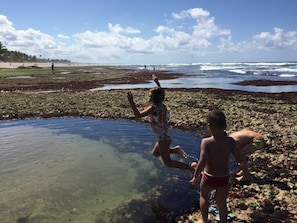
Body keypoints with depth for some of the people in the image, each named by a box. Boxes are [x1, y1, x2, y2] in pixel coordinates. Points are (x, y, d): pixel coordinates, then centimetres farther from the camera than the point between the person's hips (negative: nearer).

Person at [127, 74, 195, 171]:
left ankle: (191, 167, -2)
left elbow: (138, 115, -32)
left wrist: (131, 101, -33)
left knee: (168, 162, 2)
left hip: (163, 138, -9)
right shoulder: (162, 105, 1)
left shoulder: (153, 108, -23)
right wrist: (157, 82, 31)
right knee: (155, 153, 28)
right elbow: (160, 92, 21)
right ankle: (176, 149, 20)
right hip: (166, 136, 9)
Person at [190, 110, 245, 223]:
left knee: (203, 196, 27)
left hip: (209, 178, -2)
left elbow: (202, 162, -29)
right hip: (224, 178, 2)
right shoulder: (230, 141, -12)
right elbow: (240, 160, -9)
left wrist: (195, 177, -14)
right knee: (222, 203, 21)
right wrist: (242, 162, 15)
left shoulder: (206, 142, -22)